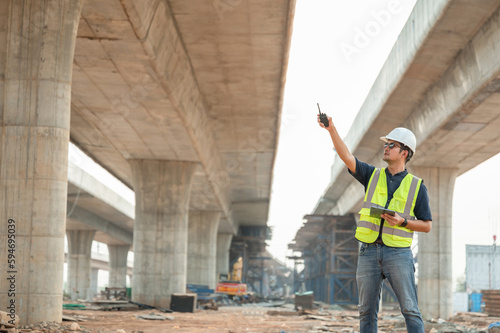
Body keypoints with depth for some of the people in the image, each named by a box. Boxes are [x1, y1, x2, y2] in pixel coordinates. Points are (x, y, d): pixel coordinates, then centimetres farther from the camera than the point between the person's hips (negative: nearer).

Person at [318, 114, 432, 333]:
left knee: (410, 310, -6)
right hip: (369, 252, 3)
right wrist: (331, 129, -14)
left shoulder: (416, 186, 5)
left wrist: (402, 222, -13)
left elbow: (427, 225, 5)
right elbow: (347, 157, -2)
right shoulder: (372, 175, 12)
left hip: (398, 253, -3)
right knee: (367, 311, 5)